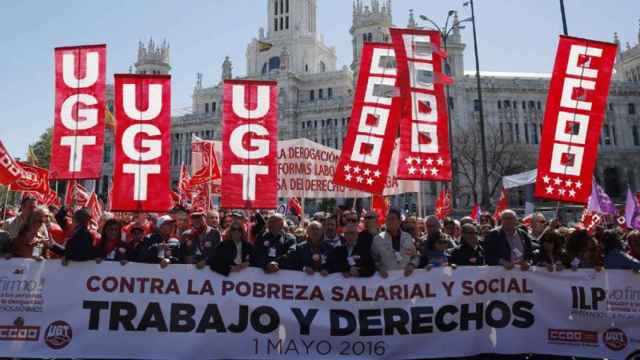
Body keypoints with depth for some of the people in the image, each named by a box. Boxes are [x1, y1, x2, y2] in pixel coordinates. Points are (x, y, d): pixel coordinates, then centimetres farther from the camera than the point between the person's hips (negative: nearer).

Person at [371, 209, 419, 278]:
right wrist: (379, 269, -8)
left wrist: (411, 265, 1)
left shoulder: (408, 237, 12)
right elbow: (373, 260, 10)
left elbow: (415, 256, 20)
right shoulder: (378, 239, 6)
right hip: (387, 277, -1)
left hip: (405, 276, 1)